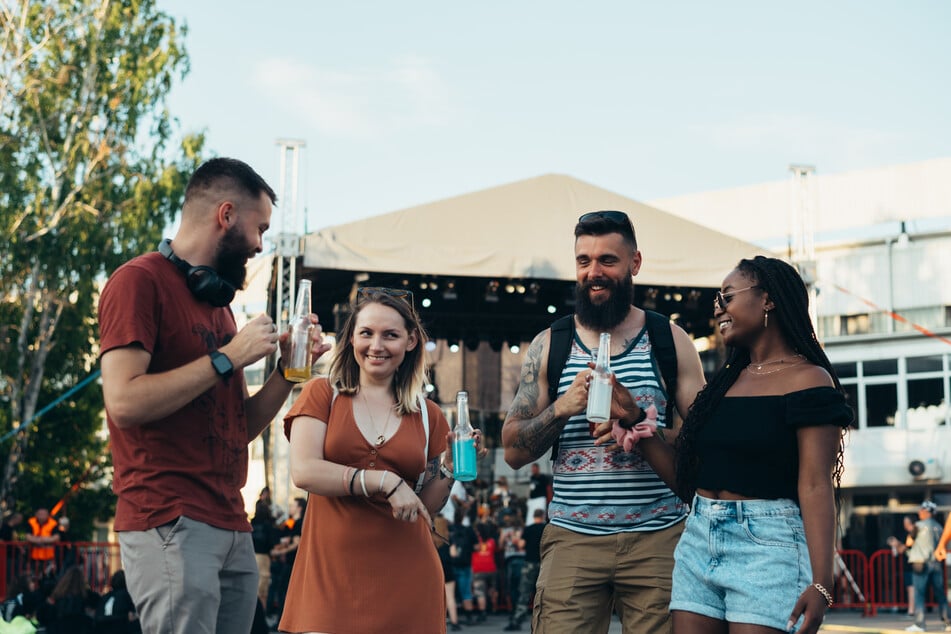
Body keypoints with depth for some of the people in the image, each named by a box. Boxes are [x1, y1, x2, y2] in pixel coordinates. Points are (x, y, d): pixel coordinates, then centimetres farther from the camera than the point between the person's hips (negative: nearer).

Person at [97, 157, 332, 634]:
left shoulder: (216, 301, 20)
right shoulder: (140, 281, -5)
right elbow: (124, 402, -18)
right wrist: (228, 357, -12)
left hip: (233, 530, 8)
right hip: (171, 525, -8)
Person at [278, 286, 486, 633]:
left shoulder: (428, 416, 11)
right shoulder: (322, 394, 5)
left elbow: (426, 507, 14)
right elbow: (303, 471, -10)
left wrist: (449, 466, -3)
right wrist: (384, 481, -16)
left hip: (406, 575, 2)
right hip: (332, 569, -2)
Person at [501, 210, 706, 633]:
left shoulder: (670, 341, 6)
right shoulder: (549, 346, 8)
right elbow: (513, 451, 6)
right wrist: (564, 407, -11)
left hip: (657, 538, 0)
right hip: (573, 538, 1)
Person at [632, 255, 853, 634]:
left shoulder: (807, 379, -4)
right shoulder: (726, 381, 17)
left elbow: (816, 487, -13)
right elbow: (687, 478, 14)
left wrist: (820, 584, -20)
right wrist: (634, 421, 8)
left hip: (767, 545, -7)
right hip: (698, 542, 7)